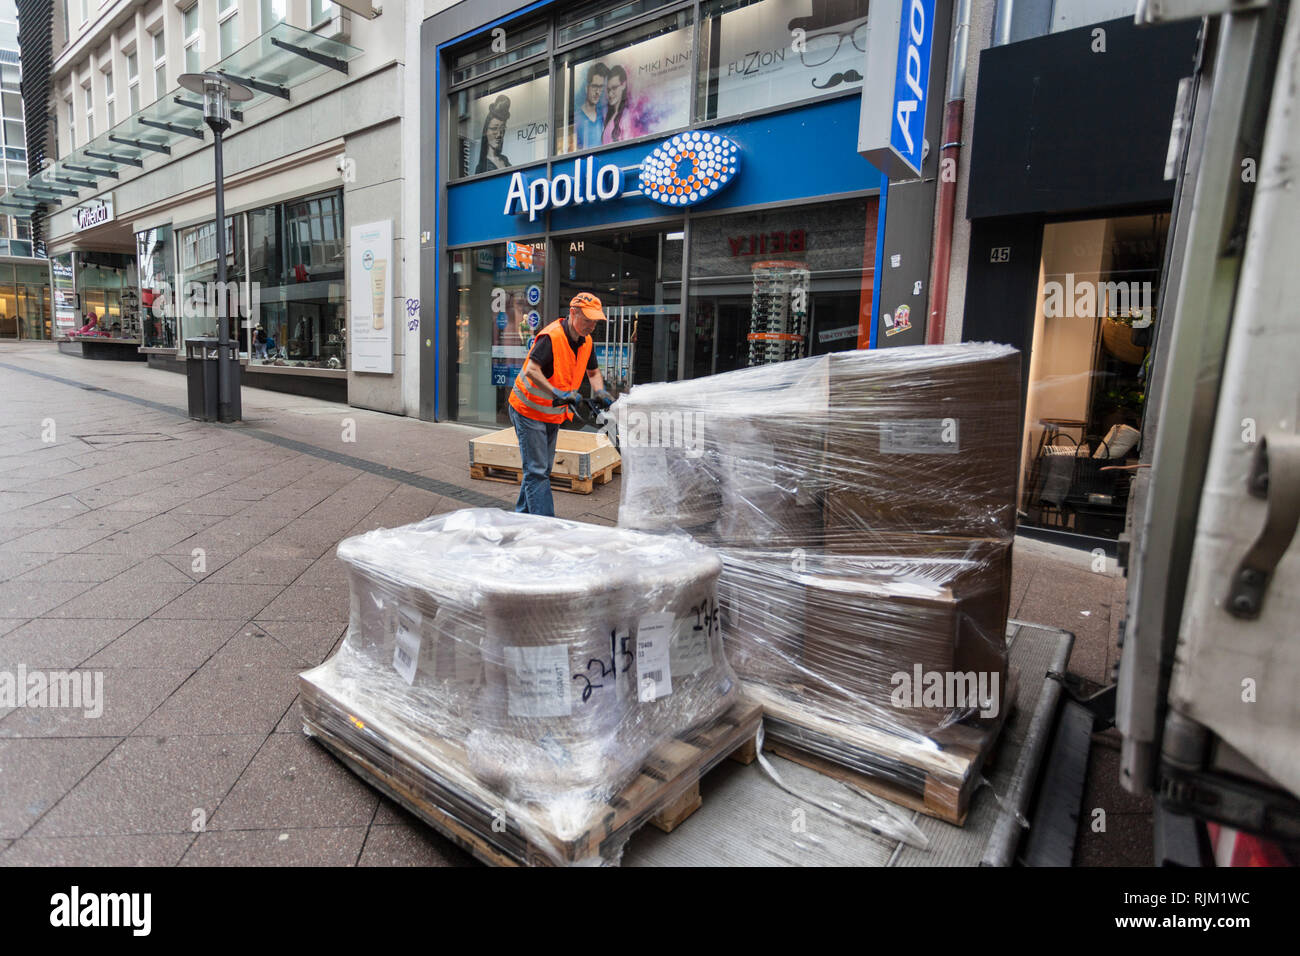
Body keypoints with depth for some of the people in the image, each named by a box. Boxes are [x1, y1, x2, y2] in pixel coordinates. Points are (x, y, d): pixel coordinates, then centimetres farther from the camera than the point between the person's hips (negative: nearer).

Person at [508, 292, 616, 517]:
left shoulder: (586, 341, 2)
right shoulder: (551, 336, -24)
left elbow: (593, 372, 17)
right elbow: (531, 370, -33)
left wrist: (599, 392, -3)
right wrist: (557, 393, -41)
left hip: (553, 414, 8)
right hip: (529, 411, -8)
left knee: (542, 469, 14)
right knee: (537, 471, -8)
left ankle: (522, 515, 26)